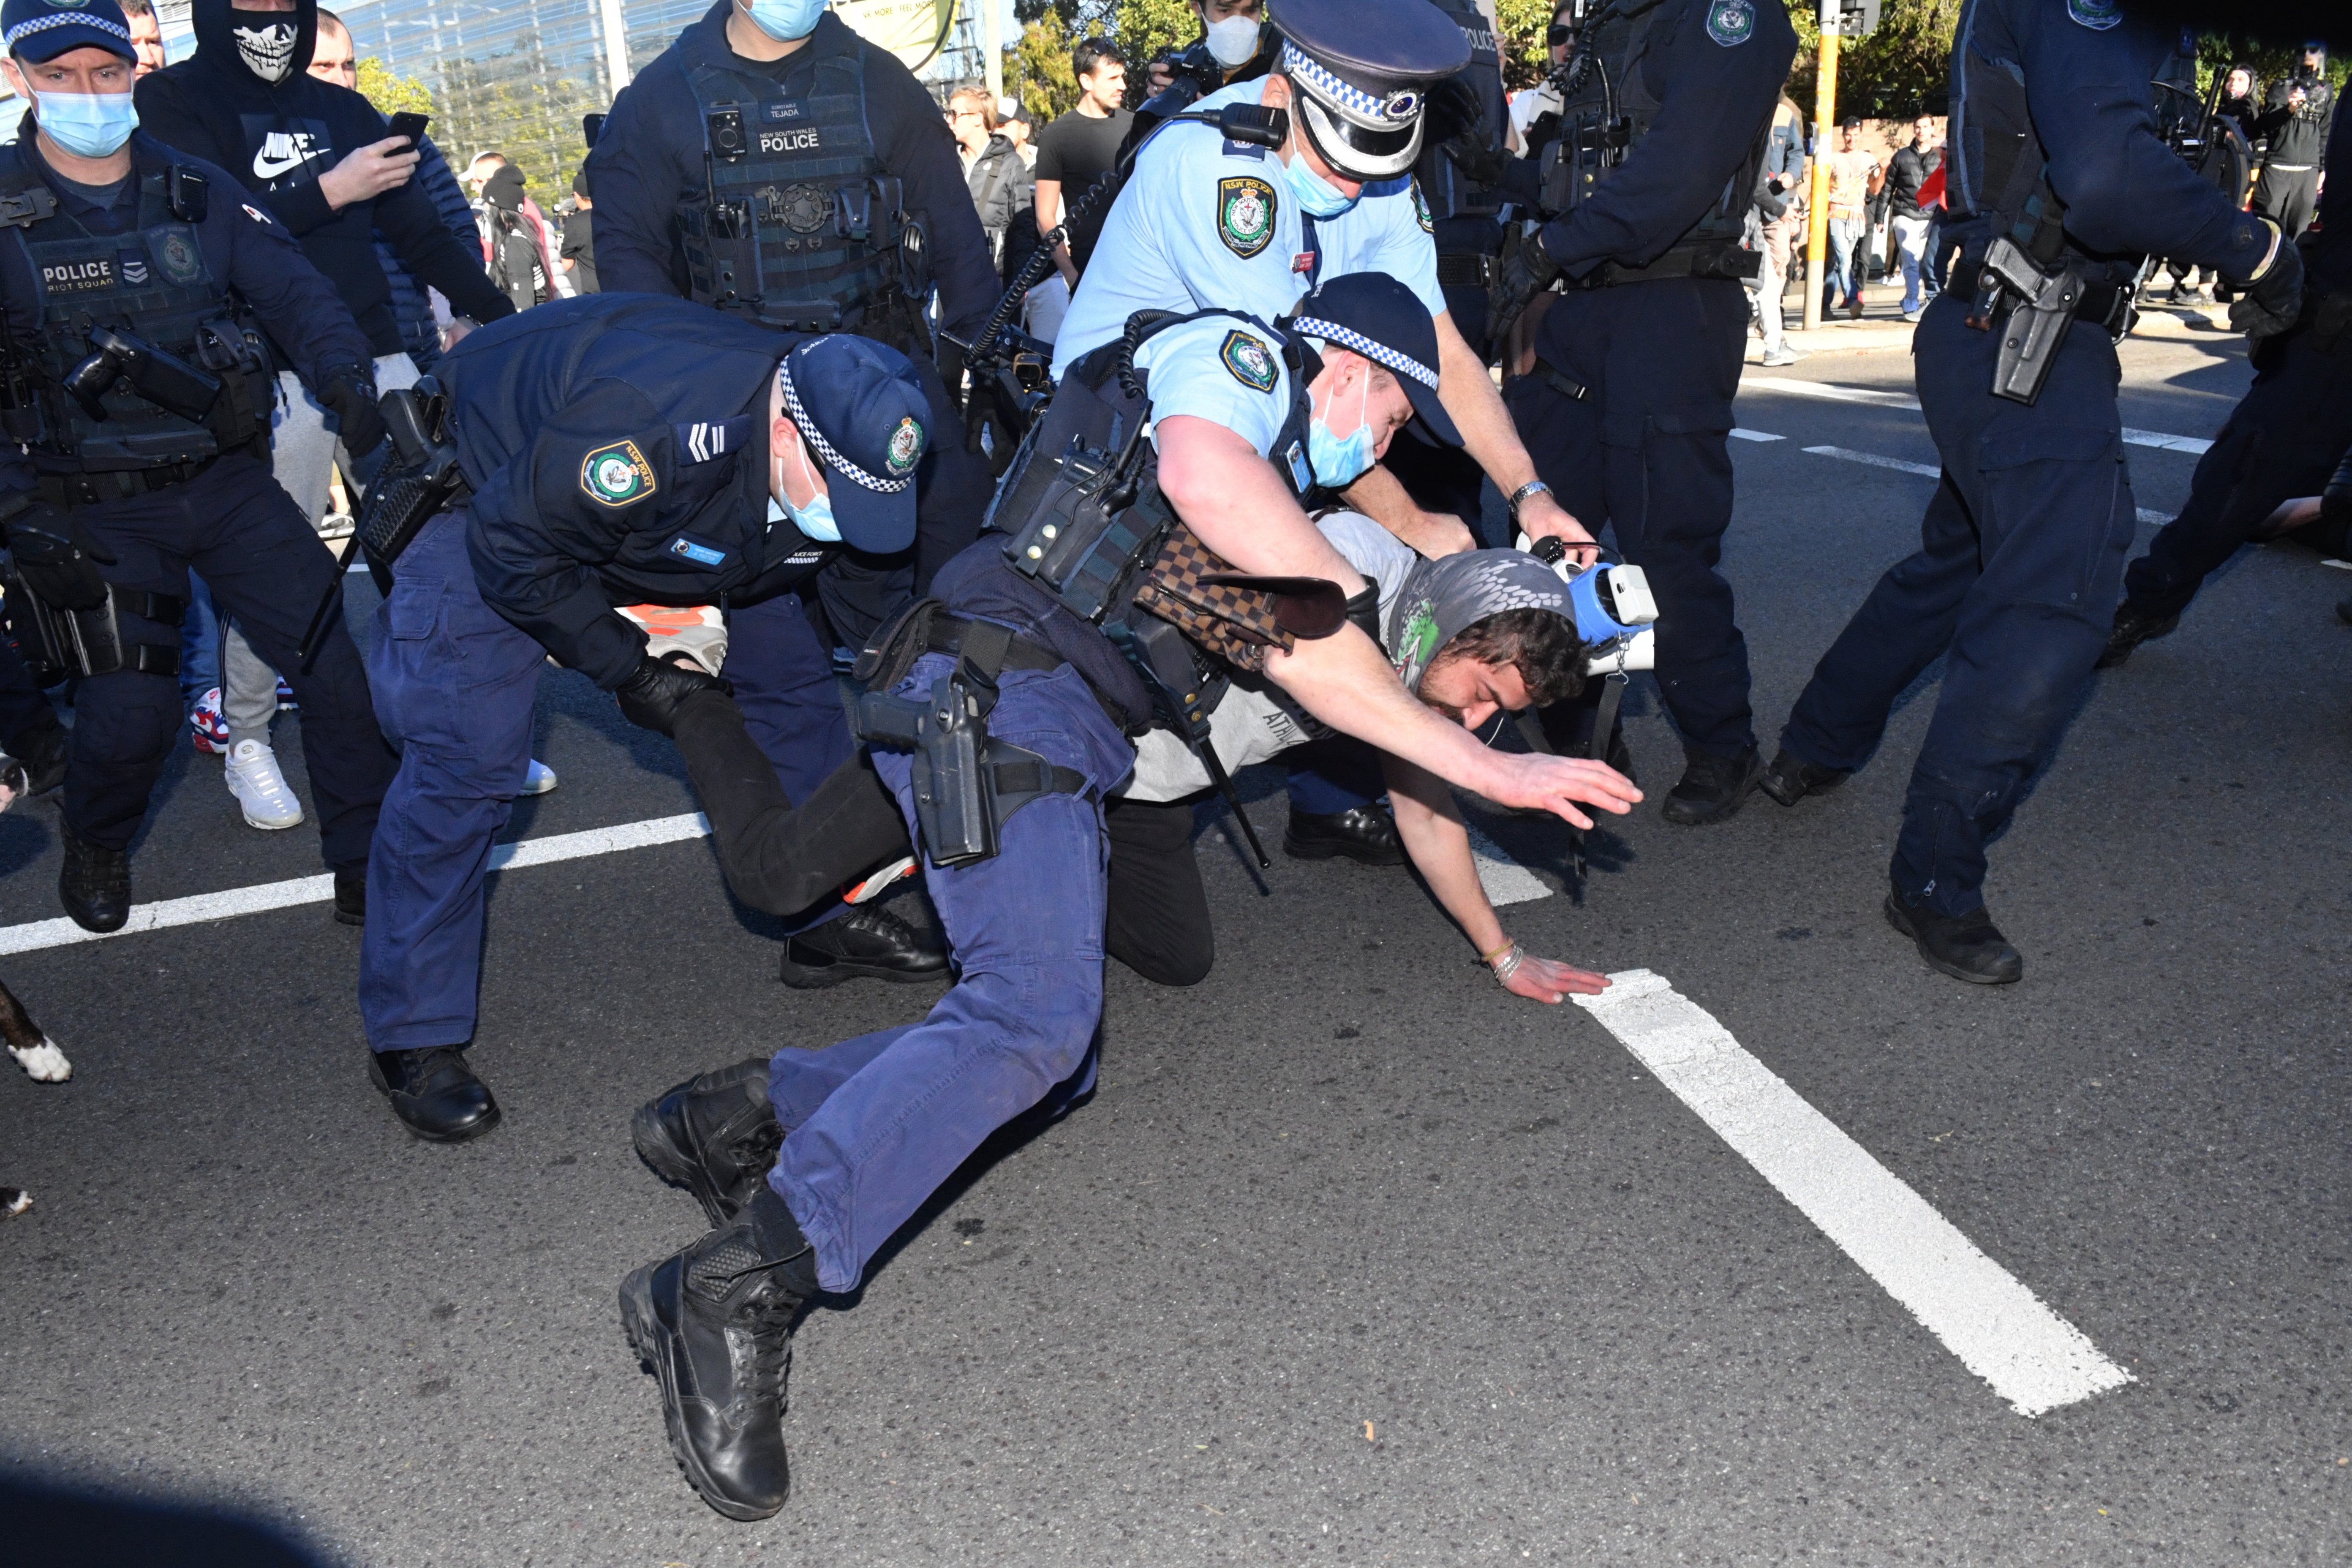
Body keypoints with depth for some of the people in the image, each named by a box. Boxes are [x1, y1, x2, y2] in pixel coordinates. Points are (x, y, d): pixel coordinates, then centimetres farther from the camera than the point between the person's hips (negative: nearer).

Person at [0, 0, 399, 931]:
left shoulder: (199, 192, 6)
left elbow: (294, 290, 1)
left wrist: (347, 380, -19)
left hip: (228, 481, 2)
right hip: (93, 512, -2)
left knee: (346, 666, -8)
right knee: (131, 713, -12)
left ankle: (370, 872, 9)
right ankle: (96, 847, 23)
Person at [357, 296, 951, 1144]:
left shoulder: (845, 450, -22)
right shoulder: (649, 428, -44)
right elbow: (516, 550, -30)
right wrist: (627, 669, -25)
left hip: (673, 526, 7)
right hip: (496, 494, -7)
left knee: (795, 675, 3)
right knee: (466, 762, -16)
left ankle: (829, 922, 20)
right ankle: (411, 1036, -1)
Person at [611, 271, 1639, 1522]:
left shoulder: (1278, 485, 34)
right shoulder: (1237, 353, 7)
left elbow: (1303, 660, 21)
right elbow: (1201, 473, -19)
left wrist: (1490, 769, 17)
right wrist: (1337, 579, -2)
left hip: (1061, 750, 10)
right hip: (1000, 687, -10)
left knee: (1057, 1063, 2)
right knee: (1034, 1011, -27)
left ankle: (749, 1116, 0)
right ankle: (739, 1291, -28)